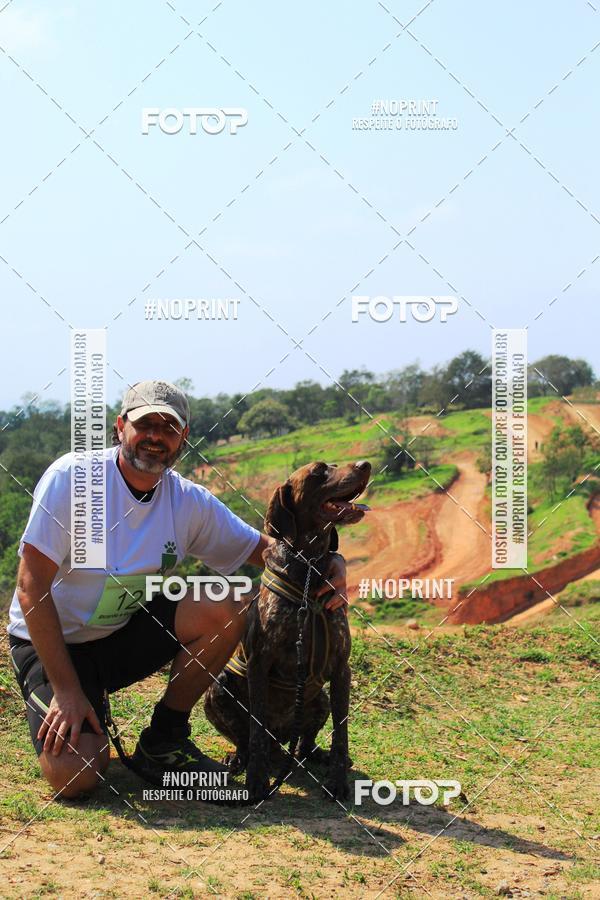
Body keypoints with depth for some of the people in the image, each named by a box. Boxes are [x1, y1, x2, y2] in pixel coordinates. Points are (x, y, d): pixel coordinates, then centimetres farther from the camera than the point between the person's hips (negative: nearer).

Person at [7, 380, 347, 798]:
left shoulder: (190, 501, -6)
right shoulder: (72, 477, -20)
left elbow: (260, 547, 3)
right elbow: (32, 590, -20)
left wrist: (324, 563, -20)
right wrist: (67, 690, -22)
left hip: (128, 631, 5)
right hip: (51, 640, -4)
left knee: (224, 610, -20)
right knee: (75, 775, -25)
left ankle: (164, 739, -2)